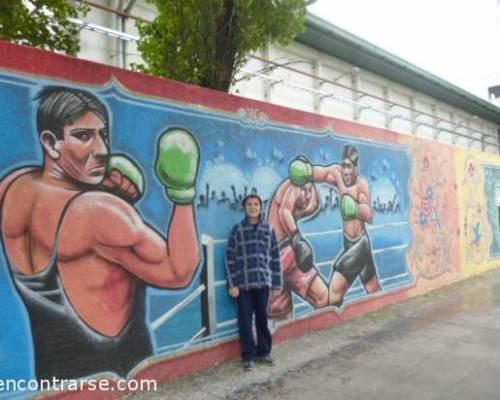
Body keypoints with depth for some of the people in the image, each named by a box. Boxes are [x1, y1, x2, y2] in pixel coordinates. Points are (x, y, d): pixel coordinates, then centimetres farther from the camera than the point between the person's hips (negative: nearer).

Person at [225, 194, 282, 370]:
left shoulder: (268, 229, 4)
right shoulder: (238, 229, -3)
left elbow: (275, 256, 7)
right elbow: (230, 258, -3)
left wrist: (276, 282, 4)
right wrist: (232, 284, -7)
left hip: (263, 282, 2)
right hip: (243, 283, -2)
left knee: (262, 318, 12)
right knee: (245, 320, 6)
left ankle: (264, 351, 29)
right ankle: (248, 355, 20)